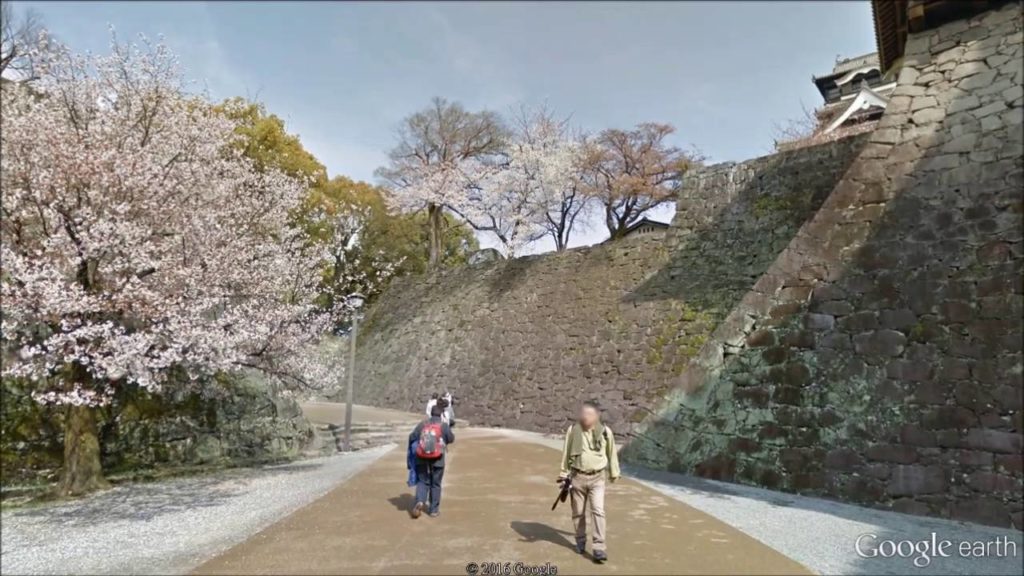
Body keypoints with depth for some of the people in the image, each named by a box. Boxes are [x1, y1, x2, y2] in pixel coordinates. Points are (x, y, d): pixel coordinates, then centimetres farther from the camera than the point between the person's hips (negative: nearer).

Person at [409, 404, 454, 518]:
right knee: (435, 484, 12)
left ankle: (420, 501, -10)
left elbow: (412, 437, 1)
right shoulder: (444, 426, -5)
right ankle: (433, 510, 17)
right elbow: (451, 439, 5)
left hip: (422, 459, 1)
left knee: (422, 482, 14)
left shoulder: (422, 424, 1)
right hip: (437, 460, -1)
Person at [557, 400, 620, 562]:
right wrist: (563, 473, 8)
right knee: (578, 512, 12)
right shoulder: (573, 430, -8)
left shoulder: (605, 432, -8)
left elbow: (612, 453, 8)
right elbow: (566, 454, 4)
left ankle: (599, 548, -7)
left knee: (598, 511, -11)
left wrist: (614, 473, 17)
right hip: (577, 477, 1)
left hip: (597, 478, -1)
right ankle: (580, 540, 32)